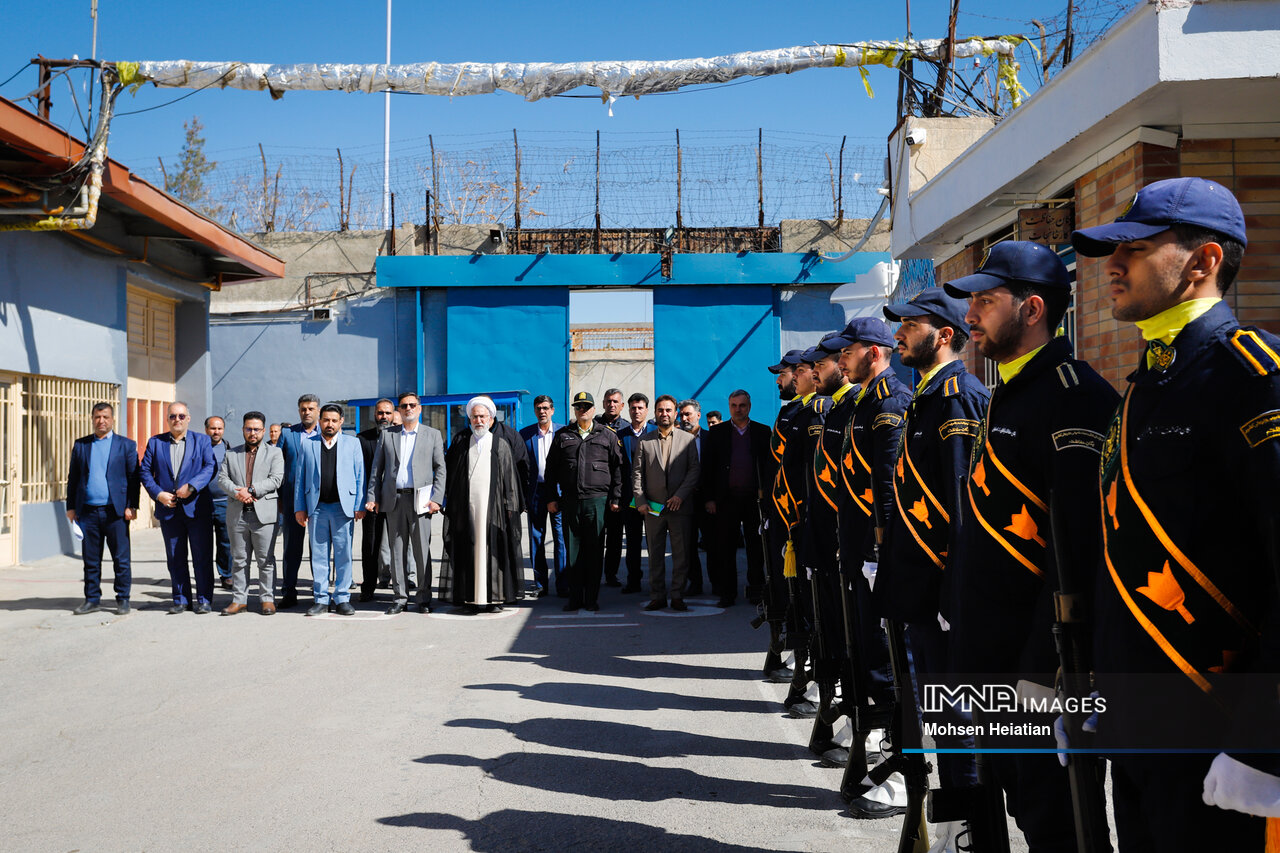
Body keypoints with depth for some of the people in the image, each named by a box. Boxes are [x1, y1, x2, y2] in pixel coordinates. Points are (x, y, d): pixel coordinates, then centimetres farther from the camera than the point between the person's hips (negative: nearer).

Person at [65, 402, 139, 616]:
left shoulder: (126, 445, 5)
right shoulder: (80, 445, 12)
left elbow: (134, 478, 1)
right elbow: (73, 477, 13)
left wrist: (131, 506, -7)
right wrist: (71, 506, 6)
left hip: (115, 511, -3)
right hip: (88, 511, 3)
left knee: (121, 559, 0)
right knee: (90, 559, 8)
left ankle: (123, 599, 9)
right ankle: (92, 599, 17)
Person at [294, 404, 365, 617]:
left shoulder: (352, 443, 8)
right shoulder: (307, 444, 10)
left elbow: (360, 476, 5)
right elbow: (299, 477, 9)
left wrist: (359, 506, -3)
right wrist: (299, 508, 3)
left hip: (343, 507, -1)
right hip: (317, 508, 1)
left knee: (343, 555, 1)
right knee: (318, 555, 4)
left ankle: (342, 599, 8)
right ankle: (320, 599, 12)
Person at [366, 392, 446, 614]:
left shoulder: (433, 434, 8)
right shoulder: (387, 434, 13)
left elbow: (440, 469, 4)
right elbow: (376, 468, 12)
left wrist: (436, 498, -6)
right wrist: (372, 497, 3)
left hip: (419, 500, -2)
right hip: (393, 500, 2)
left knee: (422, 550, -1)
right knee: (397, 550, 5)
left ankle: (424, 598, 7)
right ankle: (400, 598, 12)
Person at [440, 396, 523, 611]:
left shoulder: (500, 445, 8)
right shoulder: (460, 441, 11)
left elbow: (510, 479, 7)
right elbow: (448, 470, 12)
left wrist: (510, 507, 0)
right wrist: (449, 500, 4)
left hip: (492, 507, -1)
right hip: (465, 506, 1)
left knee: (492, 550, -2)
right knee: (469, 551, -1)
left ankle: (494, 597, 3)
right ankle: (471, 596, 2)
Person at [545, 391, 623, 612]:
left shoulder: (608, 435, 7)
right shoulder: (562, 435, 11)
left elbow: (617, 467, 7)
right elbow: (551, 468, 13)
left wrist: (615, 498, 0)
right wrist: (551, 498, 7)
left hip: (597, 500, -2)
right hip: (570, 501, 2)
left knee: (594, 551, 2)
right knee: (572, 550, 4)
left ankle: (592, 598, 9)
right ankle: (575, 598, 12)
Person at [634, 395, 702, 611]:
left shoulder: (687, 439, 7)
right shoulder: (644, 442, 10)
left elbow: (695, 469, 0)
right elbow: (637, 473, 7)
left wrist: (680, 495, -11)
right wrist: (640, 501, -4)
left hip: (680, 506, -1)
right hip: (653, 507, 1)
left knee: (681, 554, 0)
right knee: (655, 554, 5)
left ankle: (677, 596, 8)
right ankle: (657, 596, 11)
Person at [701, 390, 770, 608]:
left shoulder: (763, 432, 8)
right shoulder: (717, 432, 7)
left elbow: (769, 464, 7)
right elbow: (707, 467, 5)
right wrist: (708, 498, -2)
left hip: (754, 498, 0)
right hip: (726, 498, 0)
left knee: (755, 546, 5)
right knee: (726, 547, 2)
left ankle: (755, 590, 14)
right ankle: (727, 592, 9)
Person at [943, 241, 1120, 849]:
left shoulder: (1077, 395, -17)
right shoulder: (1007, 394, 14)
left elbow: (1079, 544, -24)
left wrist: (1046, 663, -25)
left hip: (1039, 654, -9)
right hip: (987, 651, 10)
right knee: (1012, 792, 21)